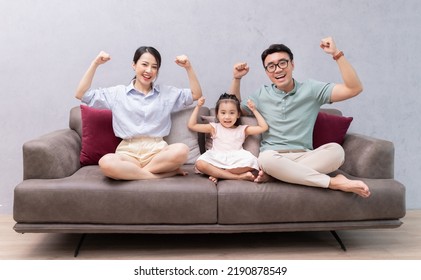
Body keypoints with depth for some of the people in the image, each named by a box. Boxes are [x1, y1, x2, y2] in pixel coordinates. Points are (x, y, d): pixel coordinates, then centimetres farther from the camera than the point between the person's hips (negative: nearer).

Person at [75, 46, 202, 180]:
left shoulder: (167, 93, 17)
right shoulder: (117, 93, 13)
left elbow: (196, 94, 16)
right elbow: (81, 94, 11)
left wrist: (188, 67, 5)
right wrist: (95, 64, 4)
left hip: (157, 150, 1)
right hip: (128, 152, -1)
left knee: (182, 150, -34)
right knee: (106, 162, -36)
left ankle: (131, 172, -18)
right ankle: (163, 173, -25)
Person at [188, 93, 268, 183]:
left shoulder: (242, 129, 16)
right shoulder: (214, 128, 16)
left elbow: (264, 127, 11)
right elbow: (191, 125, 14)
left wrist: (254, 110, 14)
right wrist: (198, 107, 12)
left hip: (235, 161, 0)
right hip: (217, 160, 0)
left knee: (250, 161, -34)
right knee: (200, 164, -33)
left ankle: (218, 174, -20)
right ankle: (240, 176, -30)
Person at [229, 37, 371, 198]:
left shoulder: (311, 89, 7)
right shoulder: (261, 95, 14)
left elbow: (354, 89, 0)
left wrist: (336, 54, -7)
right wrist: (237, 78, 14)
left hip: (304, 158, 0)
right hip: (273, 157, 0)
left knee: (336, 150, -31)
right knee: (267, 158, -38)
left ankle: (273, 174, -27)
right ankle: (334, 183, -28)